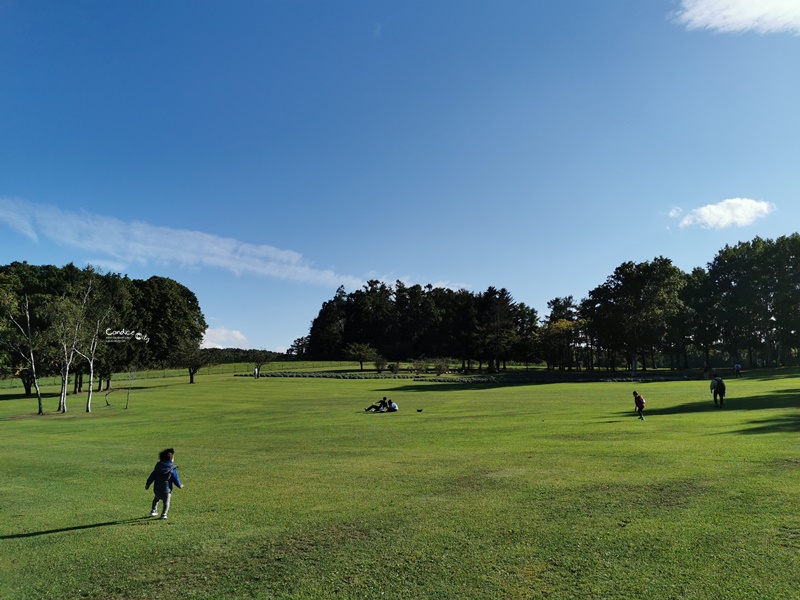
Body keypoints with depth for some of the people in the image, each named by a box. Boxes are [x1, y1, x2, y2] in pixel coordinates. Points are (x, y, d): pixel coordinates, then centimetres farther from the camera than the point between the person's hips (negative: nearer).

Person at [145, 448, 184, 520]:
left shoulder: (158, 466, 4)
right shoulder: (172, 469, -7)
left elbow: (152, 476, 6)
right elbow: (175, 479, -4)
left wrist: (148, 484, 17)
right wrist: (180, 485, 12)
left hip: (157, 489, 4)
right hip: (166, 489, -4)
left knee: (156, 499, 30)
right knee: (166, 502, 5)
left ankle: (153, 511, 30)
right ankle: (164, 514, -7)